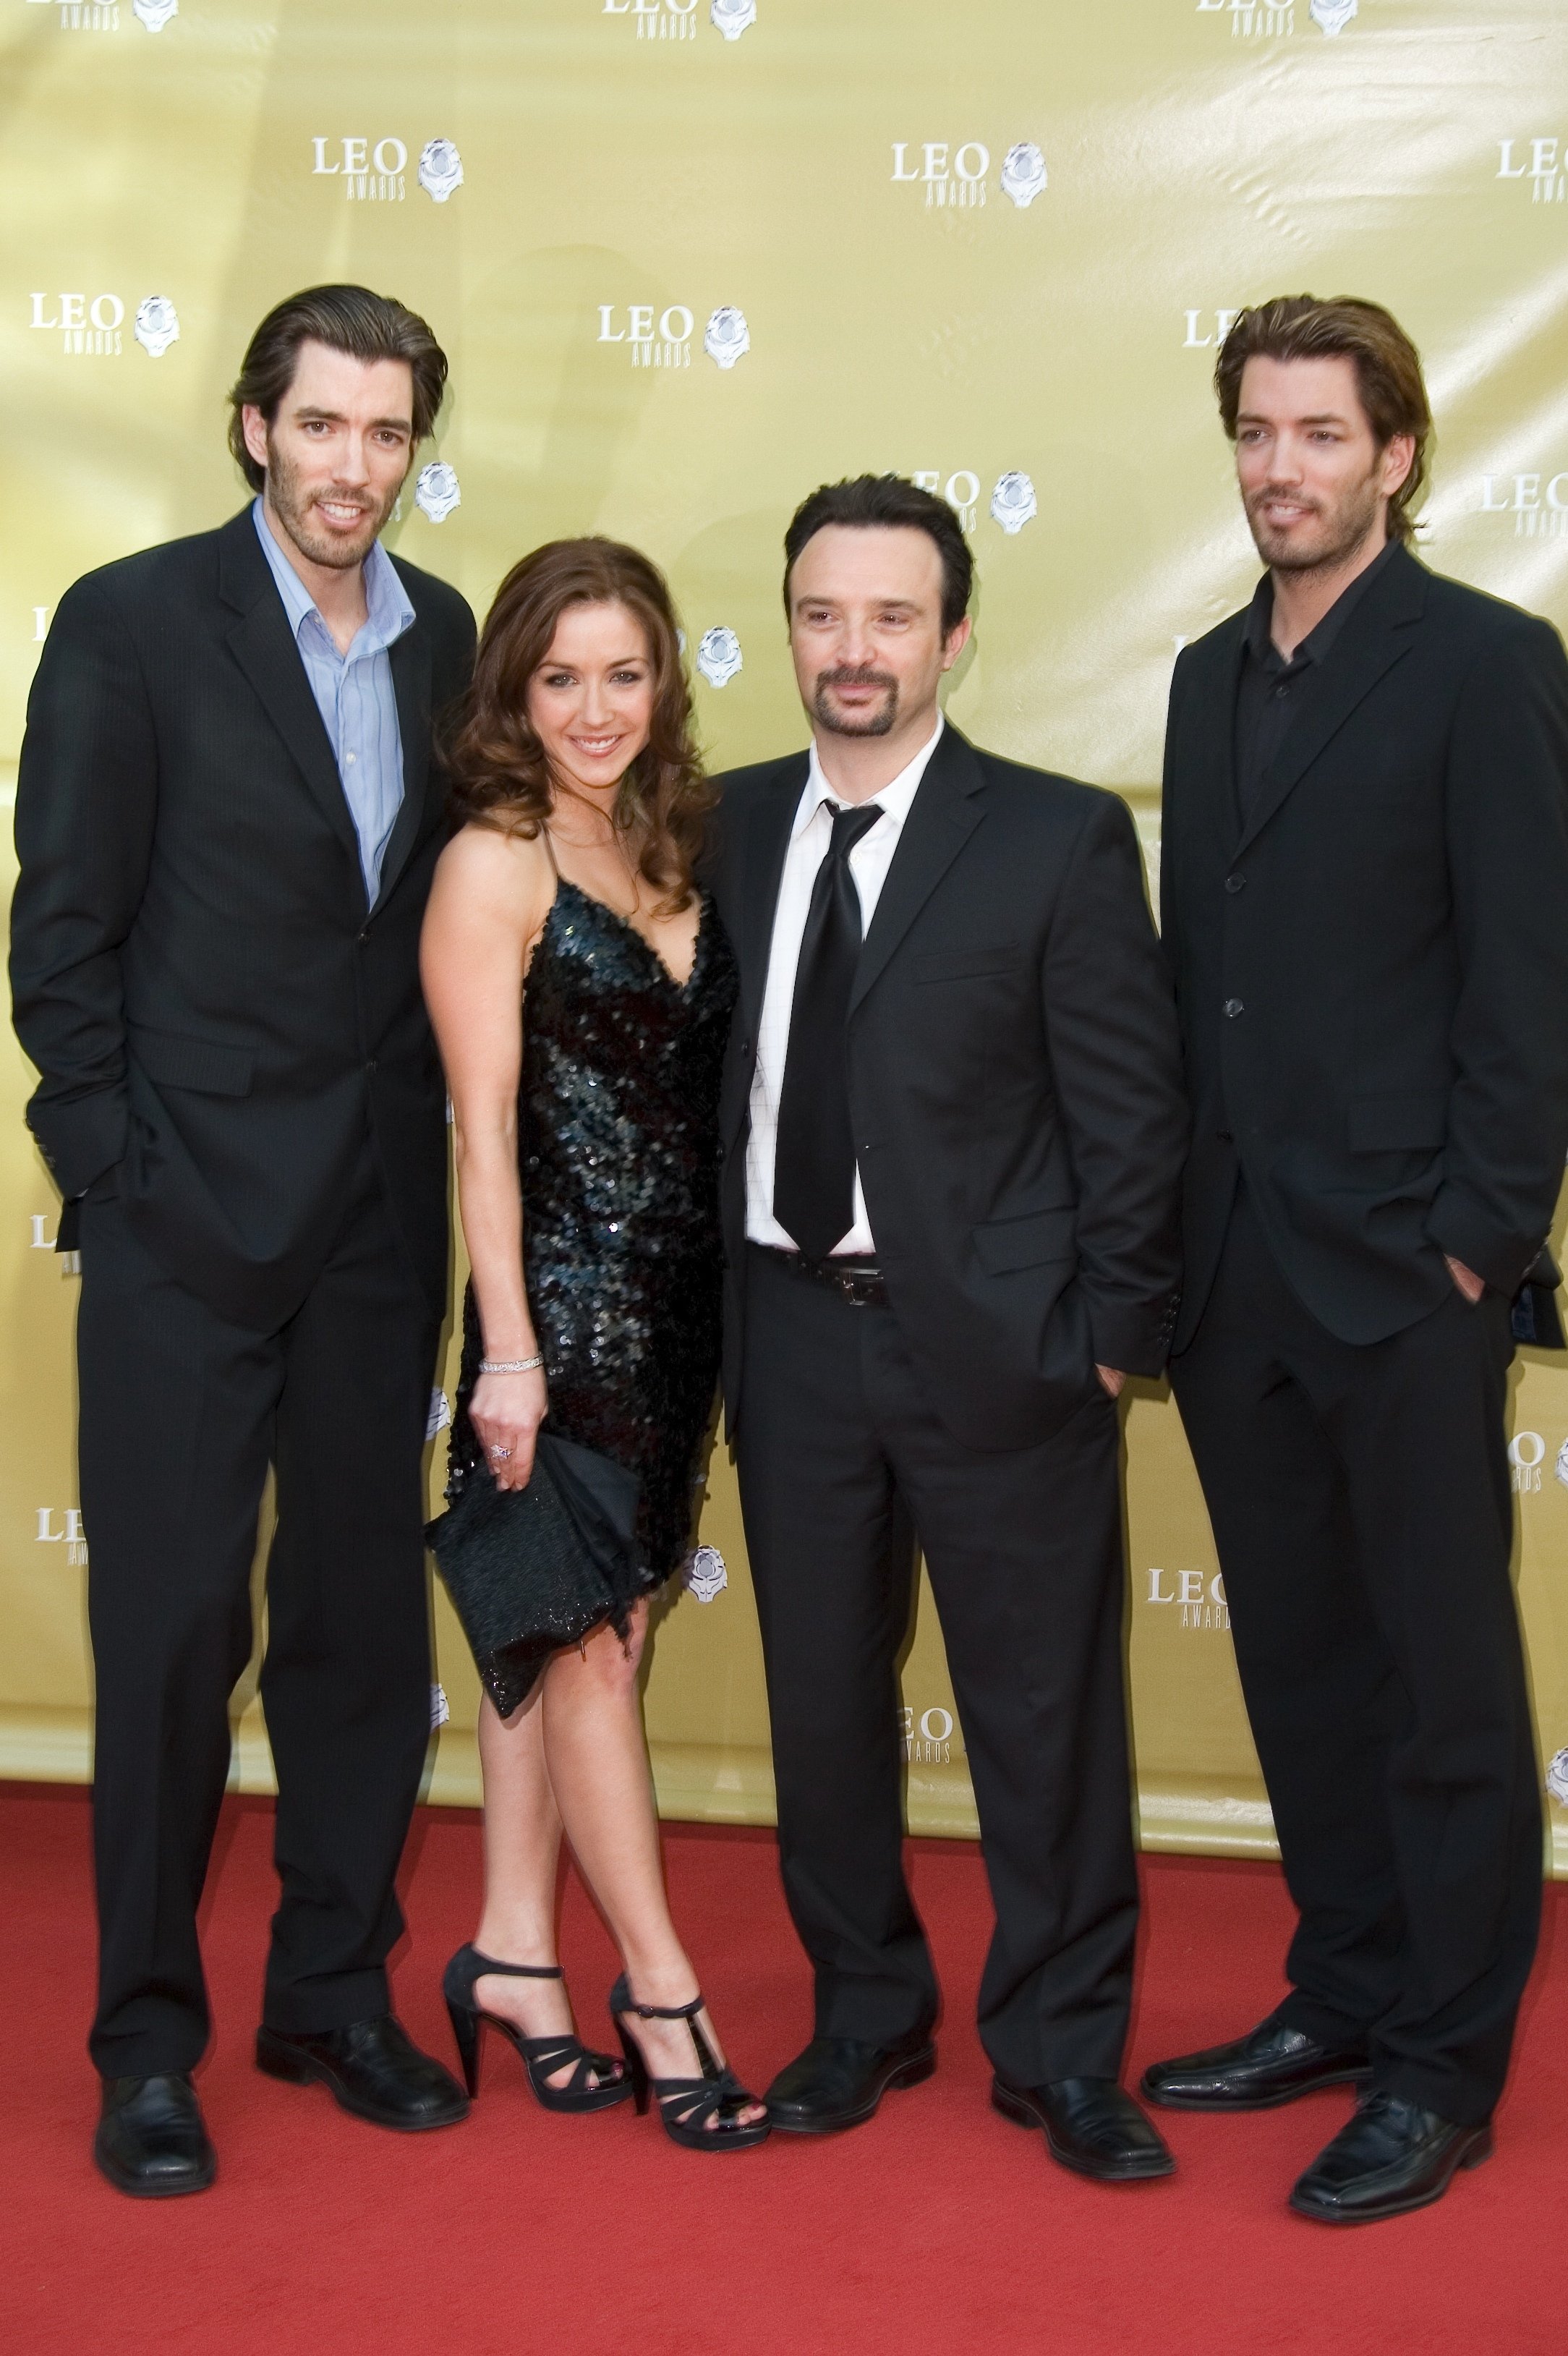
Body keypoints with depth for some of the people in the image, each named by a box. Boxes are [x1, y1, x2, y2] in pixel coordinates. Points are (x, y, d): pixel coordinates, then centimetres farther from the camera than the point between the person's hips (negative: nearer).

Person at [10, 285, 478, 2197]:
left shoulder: (444, 640, 8)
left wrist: (442, 1135, 5)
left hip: (379, 1215, 5)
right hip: (188, 1217, -5)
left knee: (365, 1613, 11)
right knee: (173, 1626, 1)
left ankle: (334, 1995, 26)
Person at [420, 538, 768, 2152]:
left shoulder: (672, 851, 11)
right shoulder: (494, 866, -8)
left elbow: (698, 1087, 12)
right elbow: (483, 1125, -11)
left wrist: (723, 1297, 7)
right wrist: (508, 1346, -14)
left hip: (676, 1296, 7)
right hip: (565, 1296, -7)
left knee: (571, 1632, 12)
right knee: (589, 1645, 2)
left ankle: (515, 1955, 22)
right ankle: (660, 1990, 11)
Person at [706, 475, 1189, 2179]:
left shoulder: (1060, 839, -6)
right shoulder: (727, 827, 7)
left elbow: (1127, 1105, -5)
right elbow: (698, 1071, 10)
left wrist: (1116, 1327, -8)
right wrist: (706, 1302, 6)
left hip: (994, 1338, -4)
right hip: (792, 1330, 4)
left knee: (1043, 1710, 5)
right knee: (821, 1696, 14)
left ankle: (1063, 2052, 22)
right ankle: (863, 2014, 32)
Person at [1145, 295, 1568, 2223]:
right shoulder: (1214, 675, 14)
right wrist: (1178, 1235, 10)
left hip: (1406, 1268, -7)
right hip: (1237, 1268, 7)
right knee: (1298, 1661, 15)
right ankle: (1345, 1994, 29)